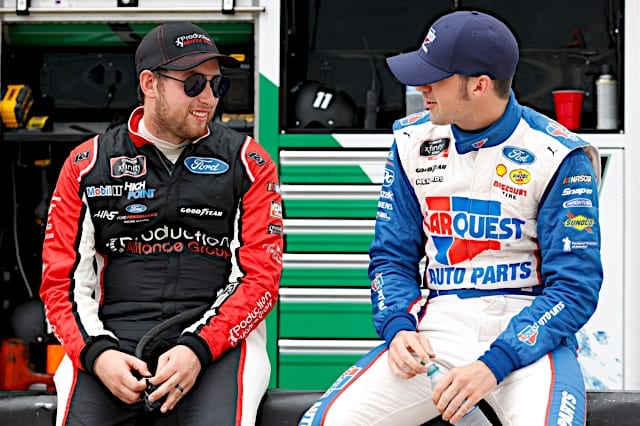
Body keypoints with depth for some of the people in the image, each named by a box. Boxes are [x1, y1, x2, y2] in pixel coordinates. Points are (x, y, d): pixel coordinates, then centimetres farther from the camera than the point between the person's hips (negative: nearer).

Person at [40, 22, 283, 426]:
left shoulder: (247, 161, 7)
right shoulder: (87, 165, 10)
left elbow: (261, 276, 1)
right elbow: (62, 280, 8)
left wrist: (199, 348, -14)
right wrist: (96, 353, -11)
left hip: (217, 336, -1)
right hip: (113, 341, 1)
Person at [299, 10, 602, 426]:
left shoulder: (560, 157, -7)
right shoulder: (413, 141, 7)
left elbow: (575, 287, -10)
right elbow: (392, 256, 14)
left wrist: (494, 363, -22)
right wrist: (398, 326, -8)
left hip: (528, 331, -4)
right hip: (435, 327, 4)